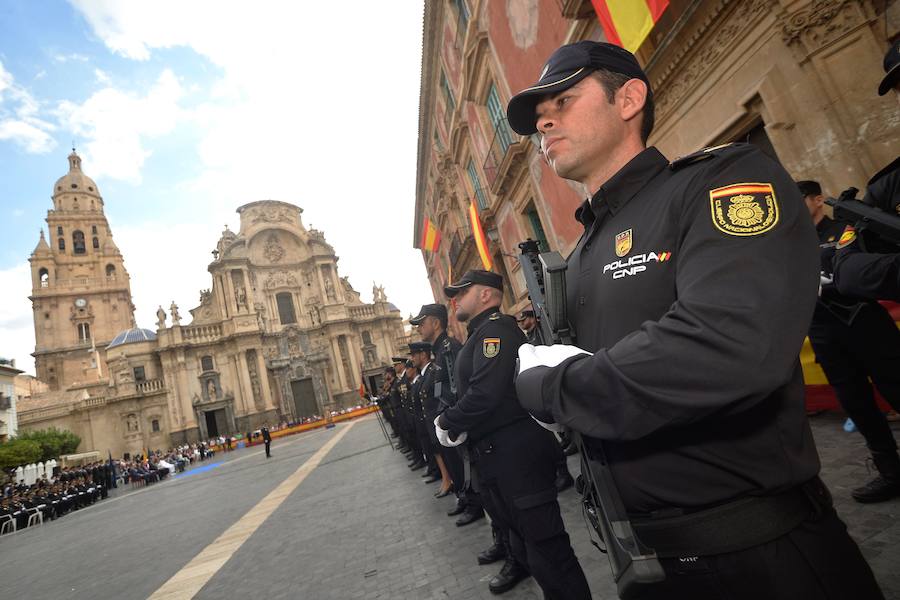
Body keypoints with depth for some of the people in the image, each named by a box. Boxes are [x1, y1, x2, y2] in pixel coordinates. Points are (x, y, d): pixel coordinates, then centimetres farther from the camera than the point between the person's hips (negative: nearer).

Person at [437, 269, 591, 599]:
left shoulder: (495, 329, -17)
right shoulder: (479, 334, 15)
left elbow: (484, 394, -27)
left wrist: (446, 421, -14)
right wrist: (452, 423, 2)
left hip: (515, 452, -10)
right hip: (494, 454, 10)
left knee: (543, 538, -1)